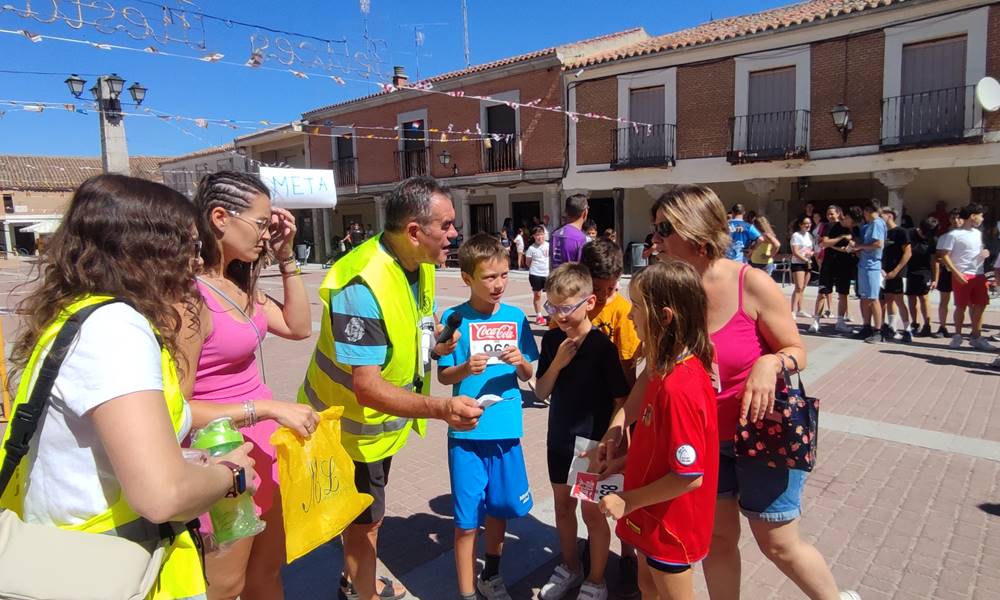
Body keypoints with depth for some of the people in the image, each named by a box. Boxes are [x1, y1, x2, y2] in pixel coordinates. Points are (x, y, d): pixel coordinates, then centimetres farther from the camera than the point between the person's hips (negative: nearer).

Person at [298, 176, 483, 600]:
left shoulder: (420, 264, -7)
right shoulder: (363, 286, -34)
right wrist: (441, 408, -48)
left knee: (368, 513, 26)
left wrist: (433, 346, -4)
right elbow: (367, 387, -37)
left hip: (382, 420, 8)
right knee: (365, 518, 12)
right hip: (350, 425, -8)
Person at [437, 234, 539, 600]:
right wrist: (465, 369, -22)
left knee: (501, 509, 18)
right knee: (467, 519, 4)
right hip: (466, 433, -3)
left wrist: (520, 362, -16)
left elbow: (527, 375, 5)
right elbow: (443, 376, -2)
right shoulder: (454, 318, -7)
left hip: (507, 430, 3)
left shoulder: (516, 318, 0)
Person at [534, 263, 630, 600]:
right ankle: (570, 567, 42)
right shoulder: (552, 340, -4)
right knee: (563, 506, 19)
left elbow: (620, 399, -13)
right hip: (559, 439, 5)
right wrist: (557, 363, -18)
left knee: (592, 511, 9)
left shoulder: (602, 346, -18)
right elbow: (541, 393, -2)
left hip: (594, 442, -5)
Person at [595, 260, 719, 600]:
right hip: (655, 517, 8)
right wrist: (625, 460, 3)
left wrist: (627, 501, -20)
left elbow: (690, 476, -29)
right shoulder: (671, 370, -2)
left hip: (669, 522, -8)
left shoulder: (678, 387, -32)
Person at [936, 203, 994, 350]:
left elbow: (979, 251, 26)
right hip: (962, 276, -6)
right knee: (961, 306, 0)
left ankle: (976, 337, 14)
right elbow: (944, 256, -11)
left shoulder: (978, 233, 15)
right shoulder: (954, 235, -7)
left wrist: (985, 253, 1)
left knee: (980, 306, 5)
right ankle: (957, 335, 14)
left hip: (979, 275, 7)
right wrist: (957, 273, -18)